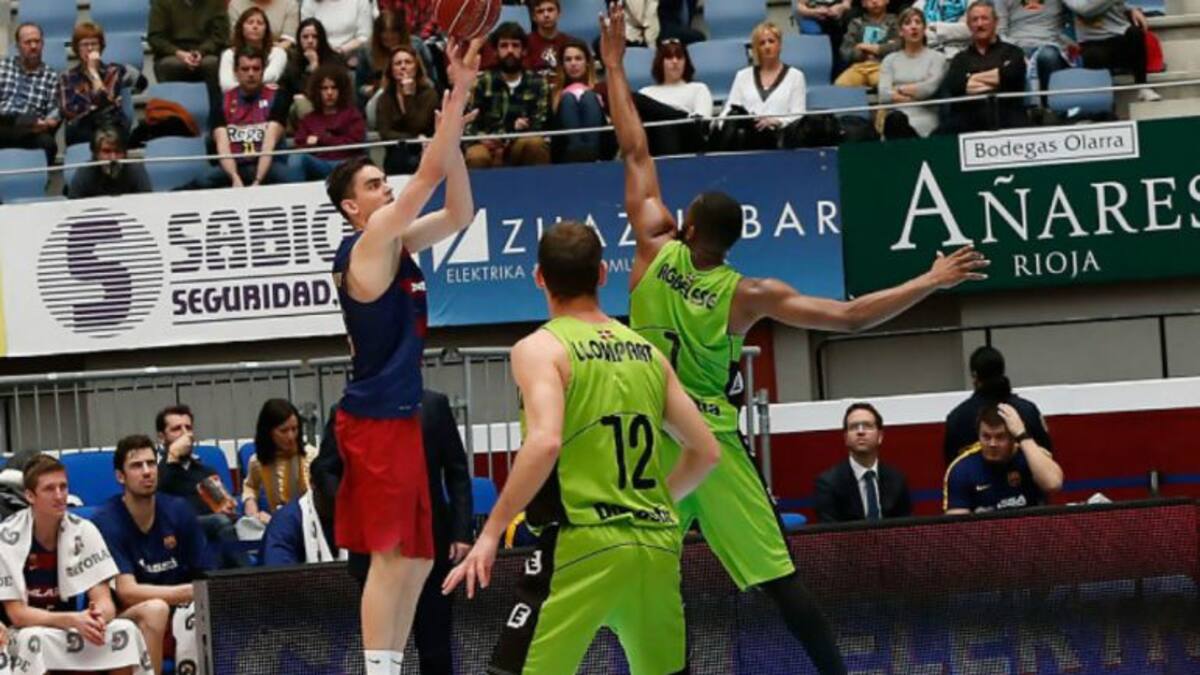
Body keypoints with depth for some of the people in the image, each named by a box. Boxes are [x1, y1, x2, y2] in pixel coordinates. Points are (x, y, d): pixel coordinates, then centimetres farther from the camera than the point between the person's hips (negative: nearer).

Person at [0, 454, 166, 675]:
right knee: (34, 639, -38)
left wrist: (99, 616, -34)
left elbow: (103, 599, -8)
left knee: (125, 630, -24)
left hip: (71, 635, 4)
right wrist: (73, 620, -34)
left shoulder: (84, 531, -5)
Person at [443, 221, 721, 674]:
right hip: (657, 546, 6)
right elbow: (706, 452, 16)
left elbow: (545, 443, -19)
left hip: (582, 544, -6)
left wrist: (492, 531, -14)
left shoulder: (540, 348, -3)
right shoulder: (647, 352, 14)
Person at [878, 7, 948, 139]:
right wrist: (917, 94, -2)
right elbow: (883, 95, 4)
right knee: (895, 118, -37)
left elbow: (931, 87, -6)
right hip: (895, 116, 2)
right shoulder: (890, 60, 18)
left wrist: (900, 90, 5)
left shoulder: (936, 57, 11)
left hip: (924, 119, -2)